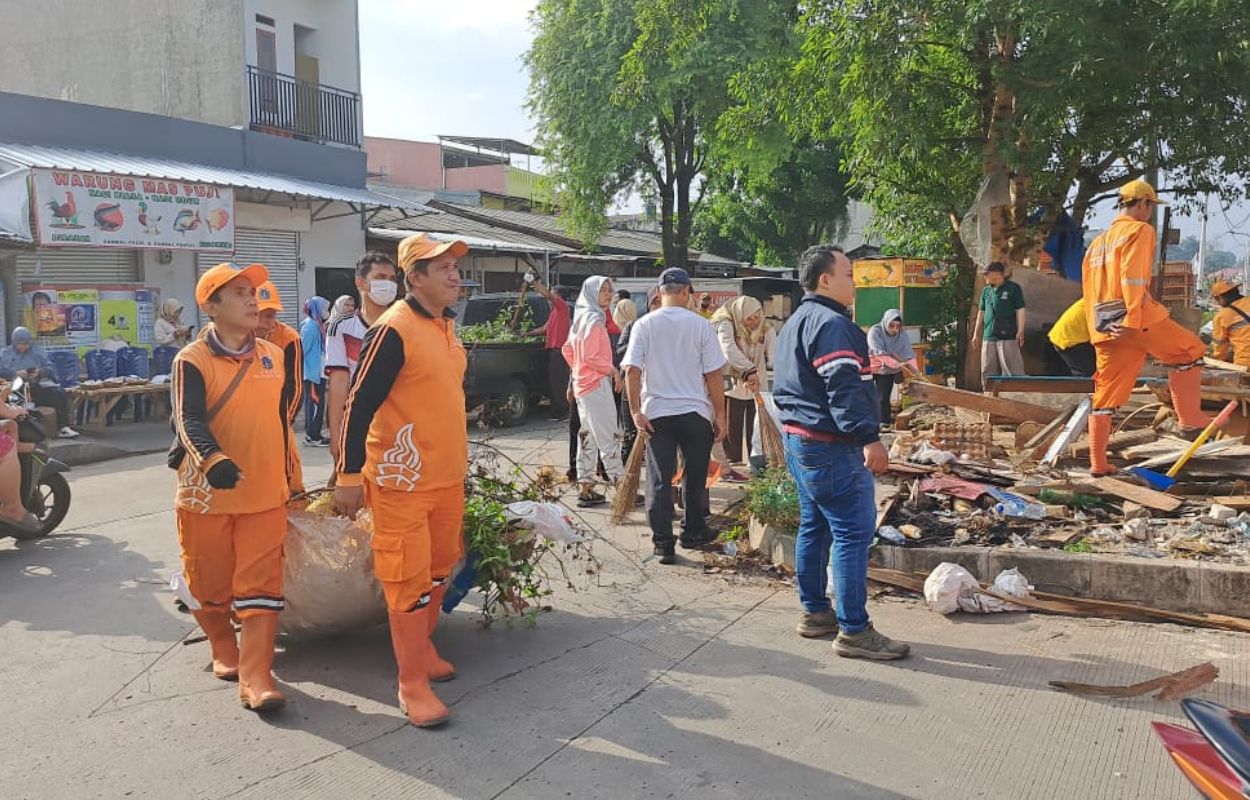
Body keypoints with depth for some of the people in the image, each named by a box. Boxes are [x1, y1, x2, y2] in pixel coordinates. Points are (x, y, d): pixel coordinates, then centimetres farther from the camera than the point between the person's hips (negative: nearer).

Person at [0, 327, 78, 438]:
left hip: (39, 385, 2)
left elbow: (51, 368, 10)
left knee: (60, 394, -24)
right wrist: (15, 373, -17)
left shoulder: (38, 350, 20)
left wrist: (40, 372, -12)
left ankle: (63, 428, -25)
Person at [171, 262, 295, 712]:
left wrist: (286, 475, 23)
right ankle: (225, 650, 37)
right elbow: (190, 422, -24)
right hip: (207, 493, -3)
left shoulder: (274, 356, 6)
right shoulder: (192, 360, -10)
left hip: (265, 493, 3)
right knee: (211, 584, 12)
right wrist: (213, 460, -43)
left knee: (260, 585, -4)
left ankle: (255, 677, -2)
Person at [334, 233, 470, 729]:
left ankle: (421, 648, 37)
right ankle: (412, 685, 10)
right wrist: (349, 476, -17)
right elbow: (360, 403, -17)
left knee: (439, 569, 18)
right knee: (408, 578, -1)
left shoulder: (447, 326, 10)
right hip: (402, 479, -8)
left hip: (447, 475, 8)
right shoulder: (394, 329, -17)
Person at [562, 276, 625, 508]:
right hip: (597, 384, -10)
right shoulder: (594, 319, -15)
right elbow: (590, 357, -20)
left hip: (584, 383, 10)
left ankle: (585, 489, 16)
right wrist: (613, 370, -10)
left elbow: (567, 350, 20)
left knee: (588, 437, 12)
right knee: (609, 437, -7)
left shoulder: (582, 318, 14)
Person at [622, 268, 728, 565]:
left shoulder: (644, 325, -2)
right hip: (696, 412, 0)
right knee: (694, 478, 15)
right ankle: (693, 533, 28)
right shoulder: (700, 325, -4)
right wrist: (720, 415, 3)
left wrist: (636, 411, -4)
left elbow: (631, 370, -9)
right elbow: (714, 374, -4)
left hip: (656, 413, 1)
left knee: (659, 480, 5)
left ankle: (663, 544, 4)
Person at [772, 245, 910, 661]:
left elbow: (785, 387, 24)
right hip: (831, 446, -11)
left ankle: (814, 612, 25)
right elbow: (844, 389, -26)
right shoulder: (831, 323, -16)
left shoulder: (795, 323, 18)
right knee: (853, 533, -8)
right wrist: (869, 437, -29)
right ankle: (854, 631, -5)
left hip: (799, 439, 11)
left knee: (814, 527, 16)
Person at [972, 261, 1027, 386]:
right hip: (988, 337, 6)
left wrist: (1020, 331, -11)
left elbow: (1020, 311, -3)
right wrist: (976, 333, 16)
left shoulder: (1014, 288, -1)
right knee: (987, 372, 8)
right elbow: (981, 313, 18)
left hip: (1008, 337, -6)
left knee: (1012, 370, -8)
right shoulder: (986, 290, 14)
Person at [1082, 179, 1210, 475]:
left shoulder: (1097, 242, 24)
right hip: (1137, 321, -7)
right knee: (1189, 351, 14)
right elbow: (1133, 277, -14)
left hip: (1103, 329, 7)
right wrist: (1132, 320, -20)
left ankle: (1098, 463, 7)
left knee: (1106, 395, 8)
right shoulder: (1140, 230, 0)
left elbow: (1088, 292, 24)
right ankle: (1190, 419, 11)